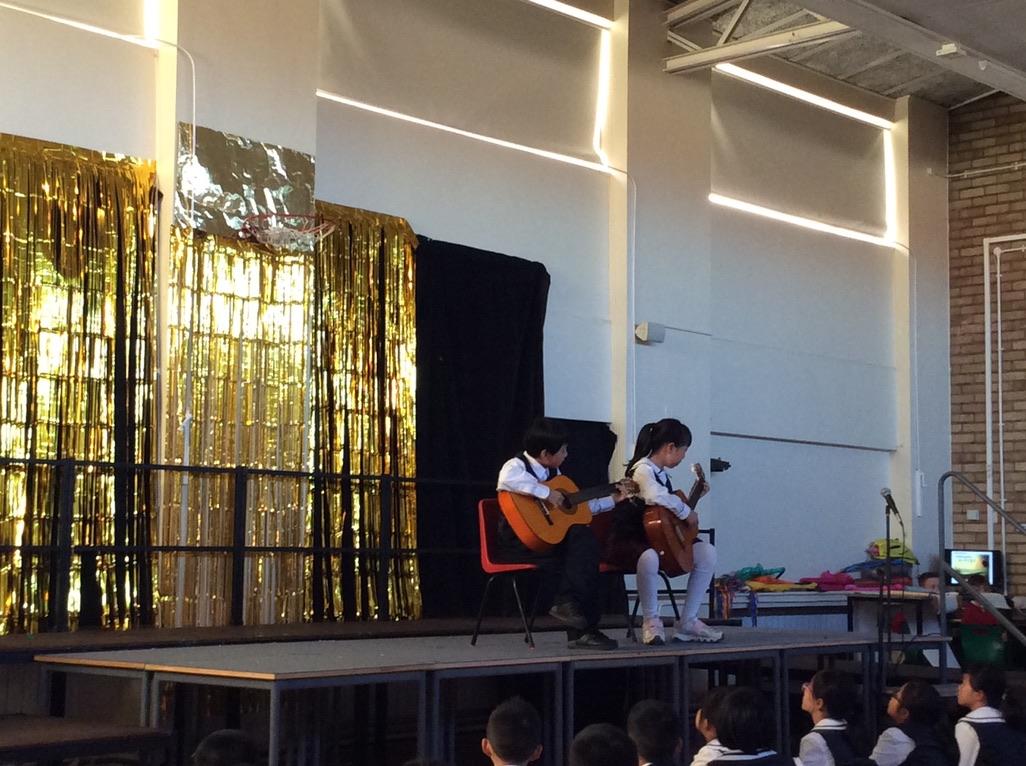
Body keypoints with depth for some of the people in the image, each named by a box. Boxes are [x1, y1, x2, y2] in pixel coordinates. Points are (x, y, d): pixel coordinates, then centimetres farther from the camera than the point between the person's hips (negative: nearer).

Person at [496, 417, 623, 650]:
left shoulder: (553, 471, 15)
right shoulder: (517, 465, -10)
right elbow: (508, 479, -37)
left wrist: (614, 499, 23)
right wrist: (547, 493, -31)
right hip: (518, 541, -8)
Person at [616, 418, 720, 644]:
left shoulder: (661, 473, 14)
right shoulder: (642, 469, -16)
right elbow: (656, 497, -38)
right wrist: (686, 511, -24)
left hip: (656, 537, 10)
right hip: (628, 539, -10)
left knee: (707, 552, -3)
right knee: (649, 556, -42)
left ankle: (687, 622, 0)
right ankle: (651, 620, -20)